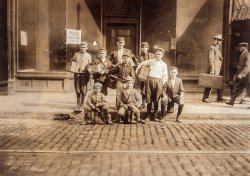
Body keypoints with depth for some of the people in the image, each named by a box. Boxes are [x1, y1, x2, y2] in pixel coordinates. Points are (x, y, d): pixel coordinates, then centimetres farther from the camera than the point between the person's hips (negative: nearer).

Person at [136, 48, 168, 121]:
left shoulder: (164, 64, 12)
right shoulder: (151, 61, 15)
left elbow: (165, 76, 8)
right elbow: (142, 63, 26)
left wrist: (162, 83, -6)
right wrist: (137, 69, 20)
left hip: (158, 81, -1)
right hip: (150, 80, 1)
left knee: (156, 100, -2)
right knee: (149, 98, 2)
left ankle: (154, 116, 7)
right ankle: (148, 115, 10)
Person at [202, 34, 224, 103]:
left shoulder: (217, 48, 20)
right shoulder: (212, 48, -10)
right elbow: (211, 60, -17)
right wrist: (212, 71, -23)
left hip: (218, 69, 10)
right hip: (214, 69, -10)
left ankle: (219, 98, 19)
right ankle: (205, 97, -1)